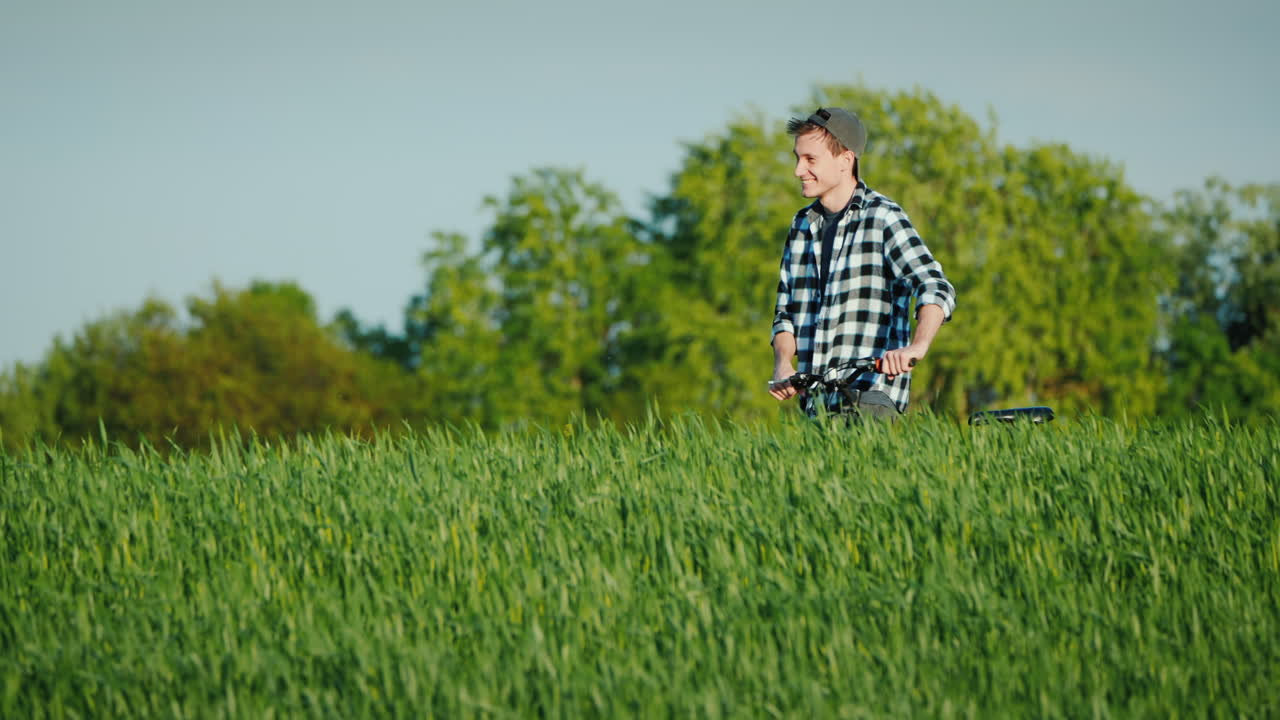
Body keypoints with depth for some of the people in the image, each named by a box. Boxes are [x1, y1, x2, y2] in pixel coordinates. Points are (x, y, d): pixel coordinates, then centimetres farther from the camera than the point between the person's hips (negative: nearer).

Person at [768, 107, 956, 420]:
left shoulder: (883, 218, -2)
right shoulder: (802, 225, 16)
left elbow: (936, 289, -14)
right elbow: (786, 312, 18)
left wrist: (917, 346, -32)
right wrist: (782, 364, -2)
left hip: (871, 397, -5)